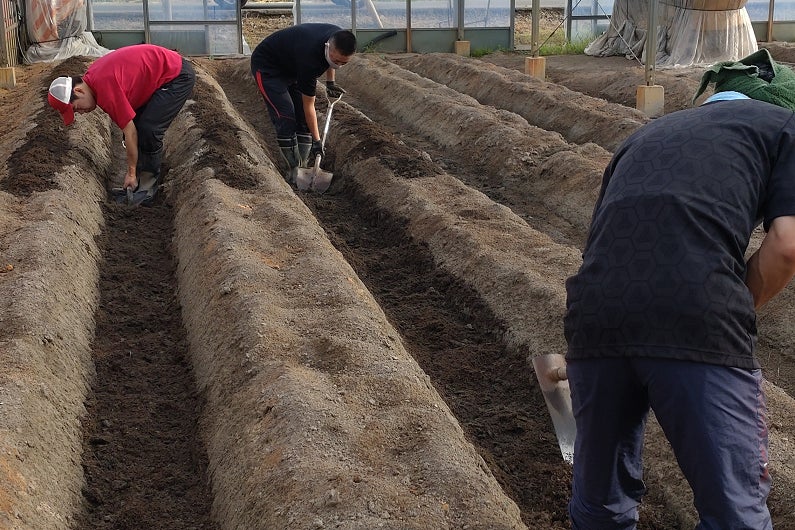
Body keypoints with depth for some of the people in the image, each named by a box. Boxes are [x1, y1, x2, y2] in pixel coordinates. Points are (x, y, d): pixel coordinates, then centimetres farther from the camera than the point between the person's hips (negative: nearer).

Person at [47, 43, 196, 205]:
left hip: (179, 76, -10)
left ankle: (148, 187, 0)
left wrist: (131, 173, -11)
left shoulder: (104, 86, -26)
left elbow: (130, 132, -22)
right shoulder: (91, 77, 3)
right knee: (136, 124, 5)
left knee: (148, 130, -15)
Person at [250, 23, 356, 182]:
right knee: (286, 119, -19)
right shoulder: (310, 57, -39)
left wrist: (331, 82, 14)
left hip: (291, 66, 8)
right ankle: (294, 170, -10)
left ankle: (303, 167, 3)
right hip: (267, 67, -8)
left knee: (304, 119, -2)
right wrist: (316, 140, -23)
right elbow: (308, 105, -28)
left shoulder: (339, 37, -20)